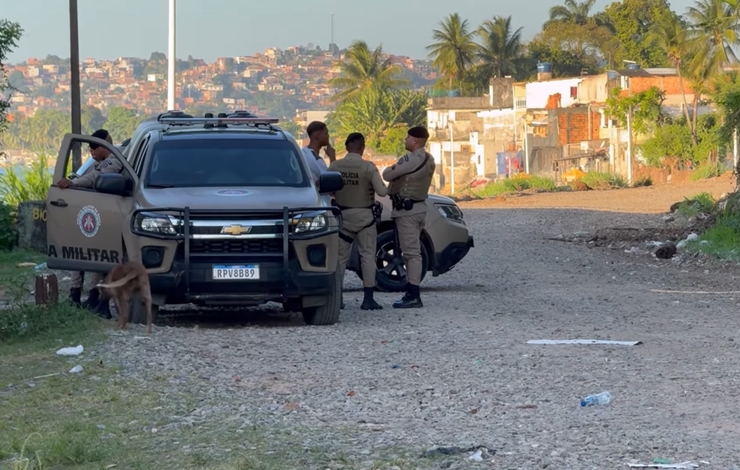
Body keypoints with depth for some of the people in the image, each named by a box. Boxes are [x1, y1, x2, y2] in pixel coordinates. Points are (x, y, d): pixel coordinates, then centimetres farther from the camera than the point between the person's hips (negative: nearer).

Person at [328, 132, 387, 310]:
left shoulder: (335, 166, -3)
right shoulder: (369, 167, -13)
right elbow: (381, 191, -16)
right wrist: (388, 188, 6)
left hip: (343, 215, 3)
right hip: (364, 216, -3)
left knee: (341, 256, 11)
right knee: (368, 256, 2)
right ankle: (368, 298, -2)